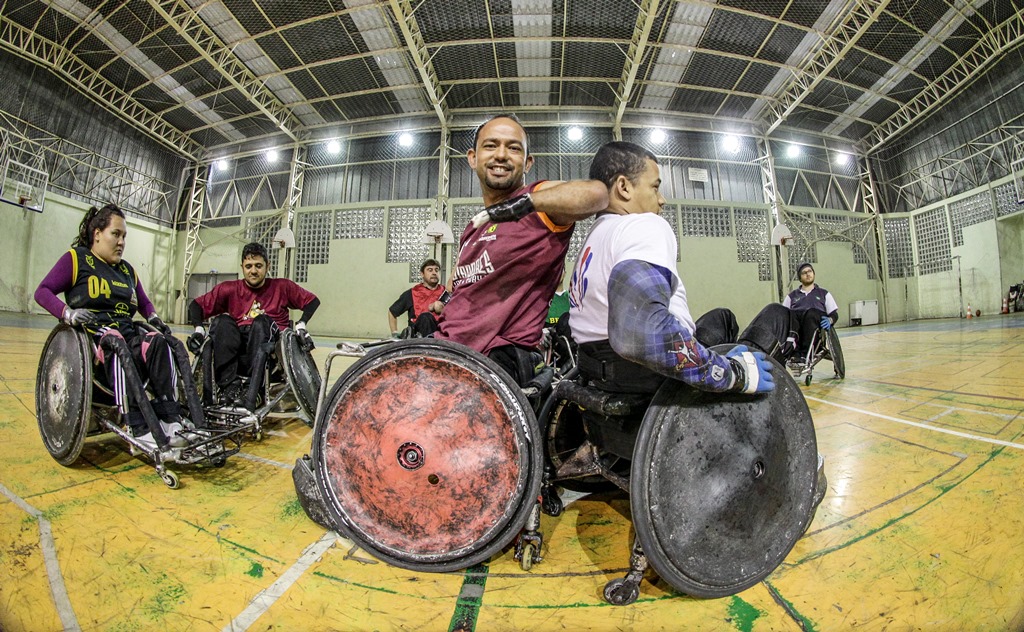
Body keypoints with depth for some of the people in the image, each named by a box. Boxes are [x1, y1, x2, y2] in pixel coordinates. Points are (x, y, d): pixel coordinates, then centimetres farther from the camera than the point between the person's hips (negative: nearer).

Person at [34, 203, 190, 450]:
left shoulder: (127, 270, 25)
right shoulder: (76, 258, 9)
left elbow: (144, 302, 31)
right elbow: (43, 291, 3)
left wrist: (154, 317, 9)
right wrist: (68, 313, -16)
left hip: (127, 334, 5)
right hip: (90, 335, -4)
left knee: (160, 343, -30)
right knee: (116, 344, -40)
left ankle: (170, 420, -40)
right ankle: (139, 430, -45)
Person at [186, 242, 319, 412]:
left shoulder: (282, 287, 7)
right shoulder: (230, 289, 10)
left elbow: (312, 300, 8)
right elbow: (197, 305, 9)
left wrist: (300, 325, -6)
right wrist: (199, 328, -9)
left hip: (270, 350, -2)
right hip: (236, 350, 2)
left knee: (261, 321, -31)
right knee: (222, 320, -23)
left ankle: (250, 397, -44)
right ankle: (230, 386, -33)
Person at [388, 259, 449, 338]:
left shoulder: (445, 294, 18)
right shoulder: (411, 293, 14)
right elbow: (392, 311, 22)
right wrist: (395, 335, 14)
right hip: (418, 334, -1)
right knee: (425, 317, -33)